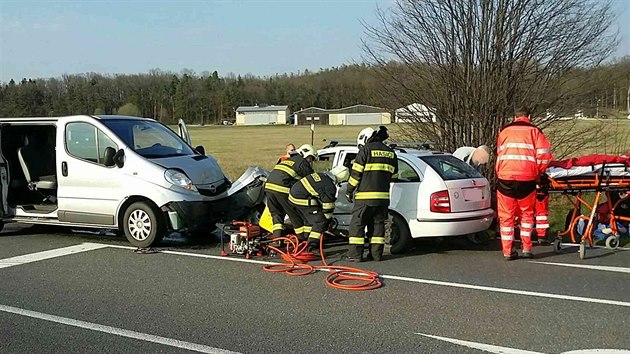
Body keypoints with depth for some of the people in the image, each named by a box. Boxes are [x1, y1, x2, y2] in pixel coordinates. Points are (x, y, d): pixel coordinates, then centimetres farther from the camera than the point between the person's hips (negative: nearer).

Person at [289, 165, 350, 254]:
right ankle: (312, 247, -4)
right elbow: (328, 205, -7)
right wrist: (328, 219, 9)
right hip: (303, 200, -10)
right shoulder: (330, 187, -15)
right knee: (320, 221, -4)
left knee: (308, 219, 27)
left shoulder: (320, 175, 13)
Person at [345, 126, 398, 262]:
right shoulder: (390, 153, 14)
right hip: (383, 196, 6)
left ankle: (355, 254, 0)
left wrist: (350, 191, 1)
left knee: (357, 224, 1)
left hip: (365, 196, -6)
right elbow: (393, 175, 18)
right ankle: (377, 253, 12)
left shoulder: (366, 150, -5)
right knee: (378, 224, 13)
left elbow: (356, 173, -7)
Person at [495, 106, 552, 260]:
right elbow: (544, 155, -1)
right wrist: (538, 172, 13)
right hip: (526, 178, -1)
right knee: (526, 213, 15)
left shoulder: (504, 131, 17)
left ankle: (507, 251, 7)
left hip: (505, 177, 1)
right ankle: (526, 248, 14)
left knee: (506, 215, 7)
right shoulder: (534, 131, 8)